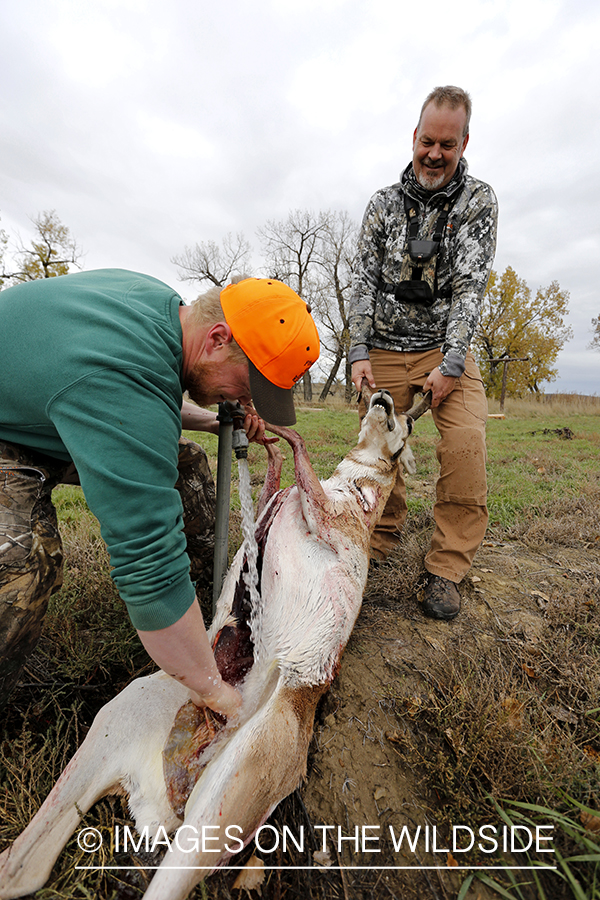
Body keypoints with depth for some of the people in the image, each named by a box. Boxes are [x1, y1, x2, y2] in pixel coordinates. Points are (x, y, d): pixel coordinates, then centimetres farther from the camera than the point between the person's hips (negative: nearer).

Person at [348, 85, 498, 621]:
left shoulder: (478, 200, 3)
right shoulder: (382, 204, 9)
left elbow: (471, 285, -8)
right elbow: (364, 281, 3)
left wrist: (451, 363, -20)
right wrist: (359, 352, -9)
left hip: (446, 348, -1)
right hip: (385, 350, 2)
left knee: (466, 446, -20)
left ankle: (448, 568, -6)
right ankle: (384, 539, 19)